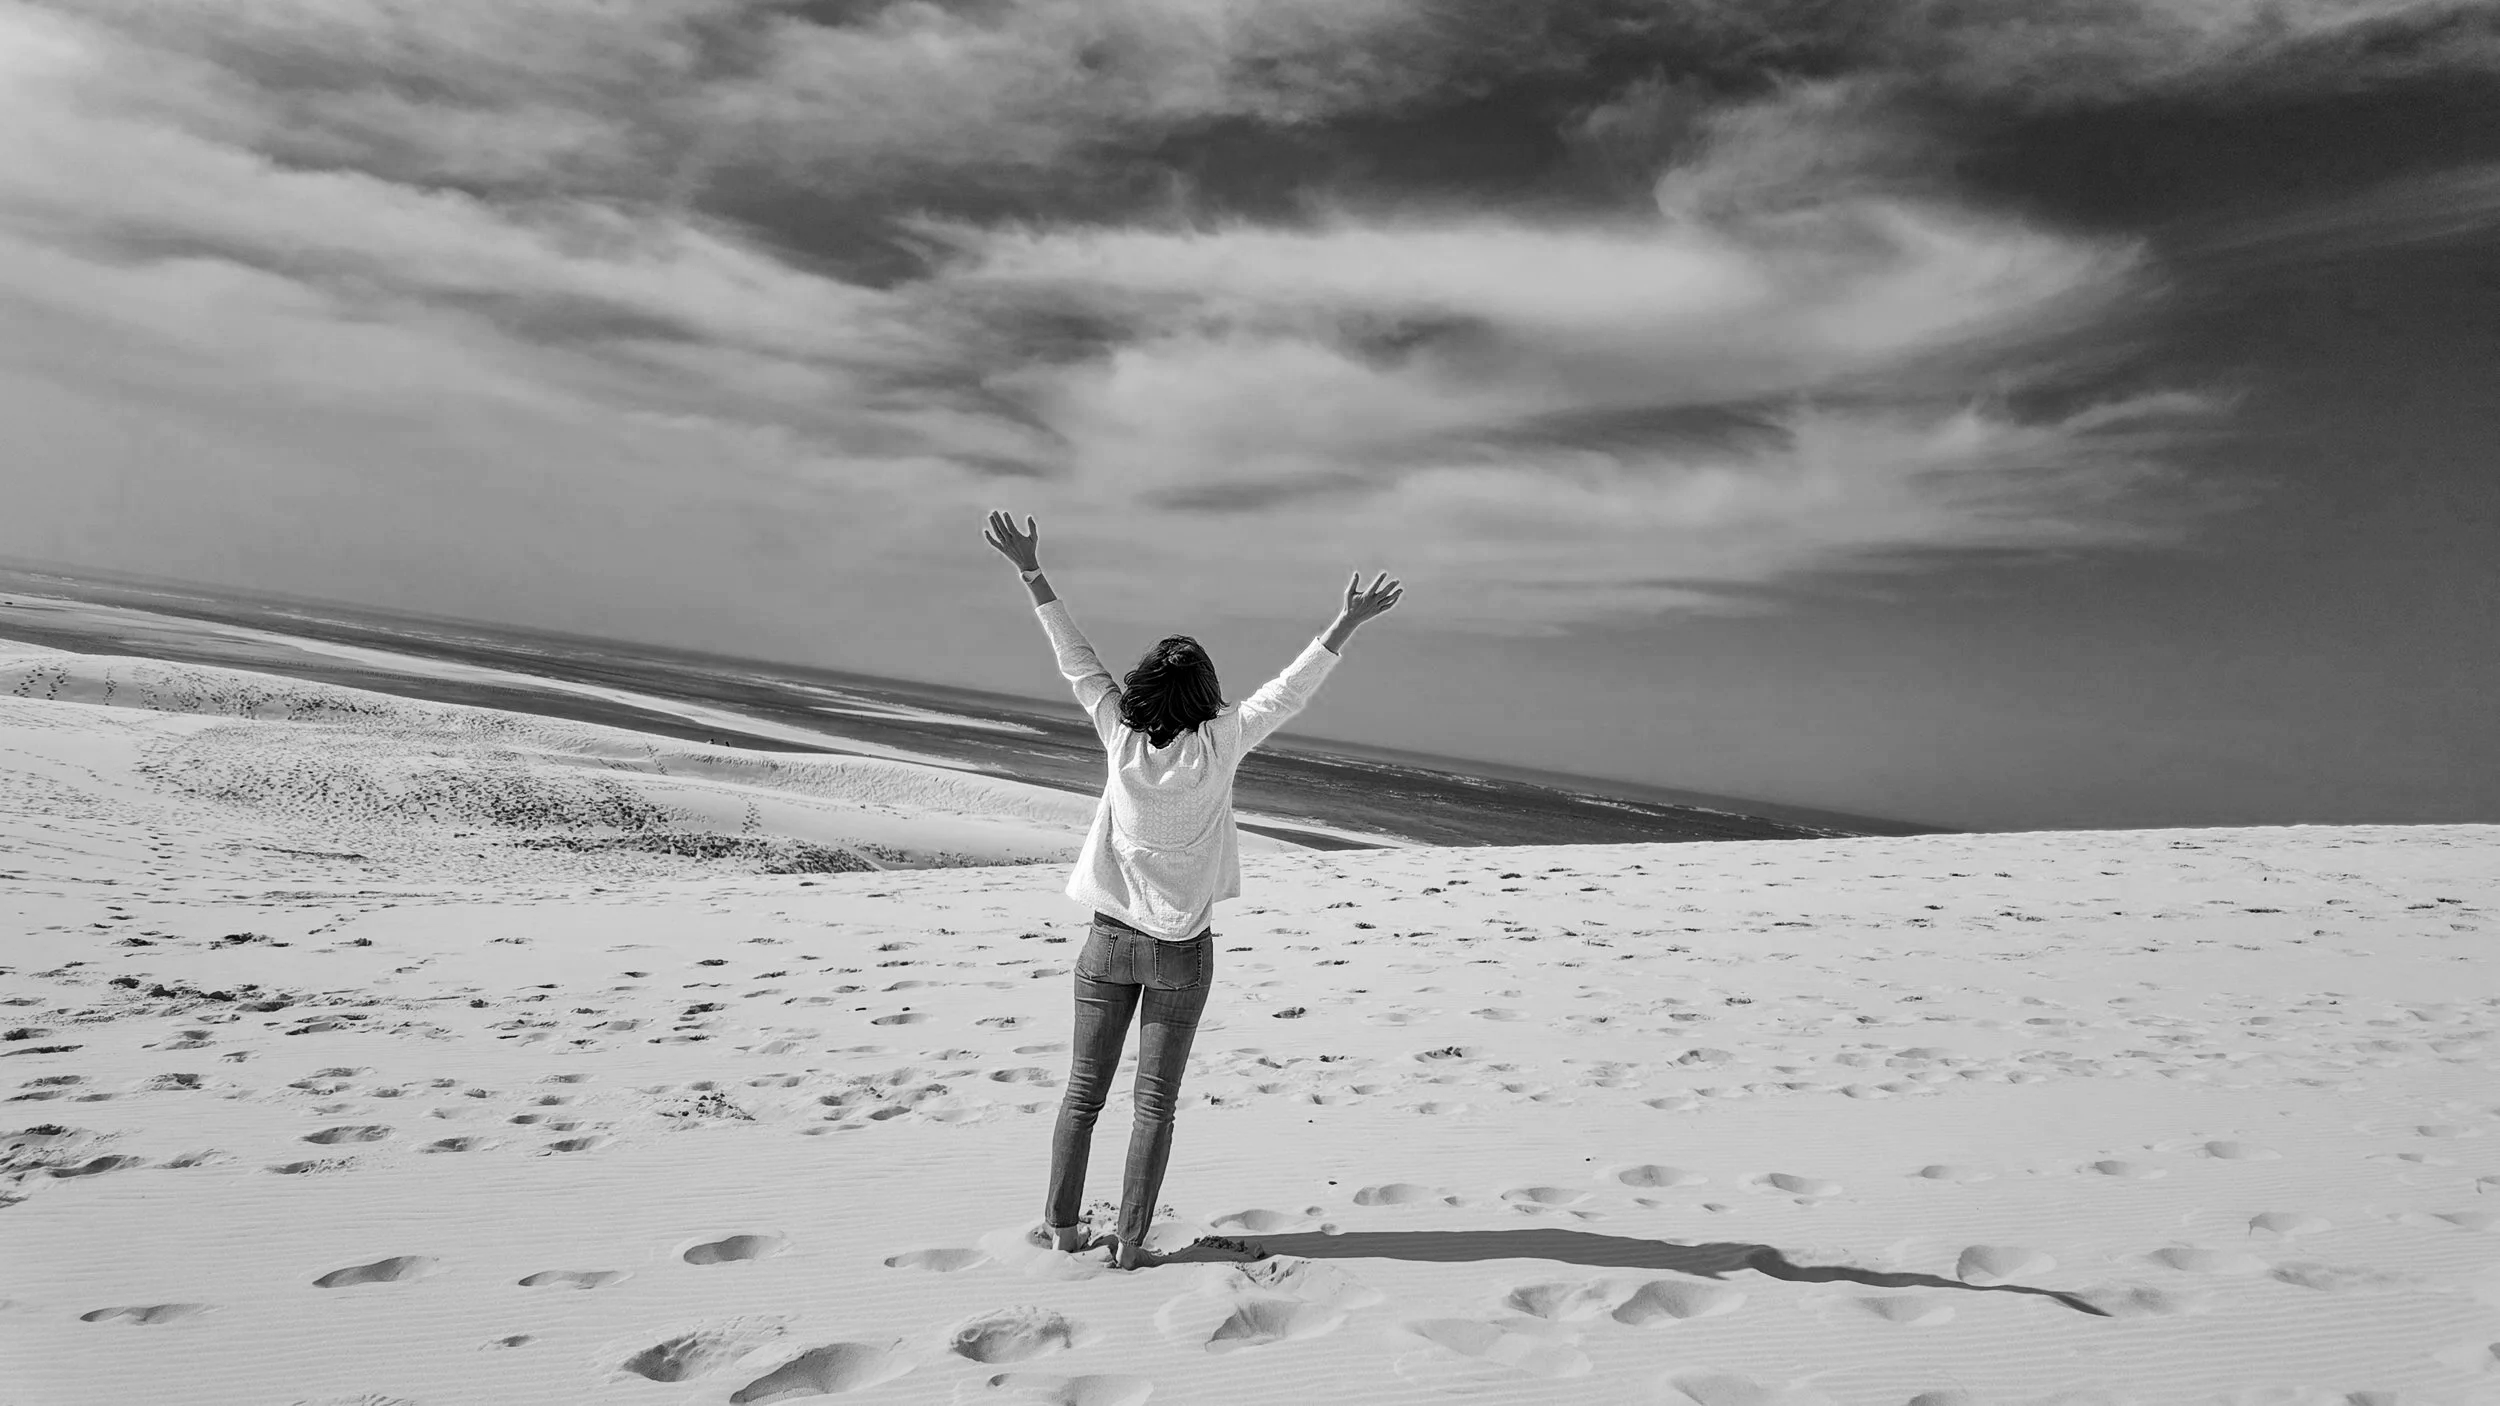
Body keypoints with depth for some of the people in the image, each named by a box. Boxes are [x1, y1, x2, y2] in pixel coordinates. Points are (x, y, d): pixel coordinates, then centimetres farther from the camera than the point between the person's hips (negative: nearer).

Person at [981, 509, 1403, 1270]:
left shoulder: (1122, 741, -9)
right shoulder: (1217, 749, -13)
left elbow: (1077, 659, -5)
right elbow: (1289, 689, -10)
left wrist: (1032, 573, -1)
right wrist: (1347, 623, -5)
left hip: (1110, 940, 2)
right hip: (1182, 951, -1)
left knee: (1082, 1091, 13)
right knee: (1155, 1102, 7)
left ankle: (1062, 1224, 21)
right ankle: (1130, 1241, 12)